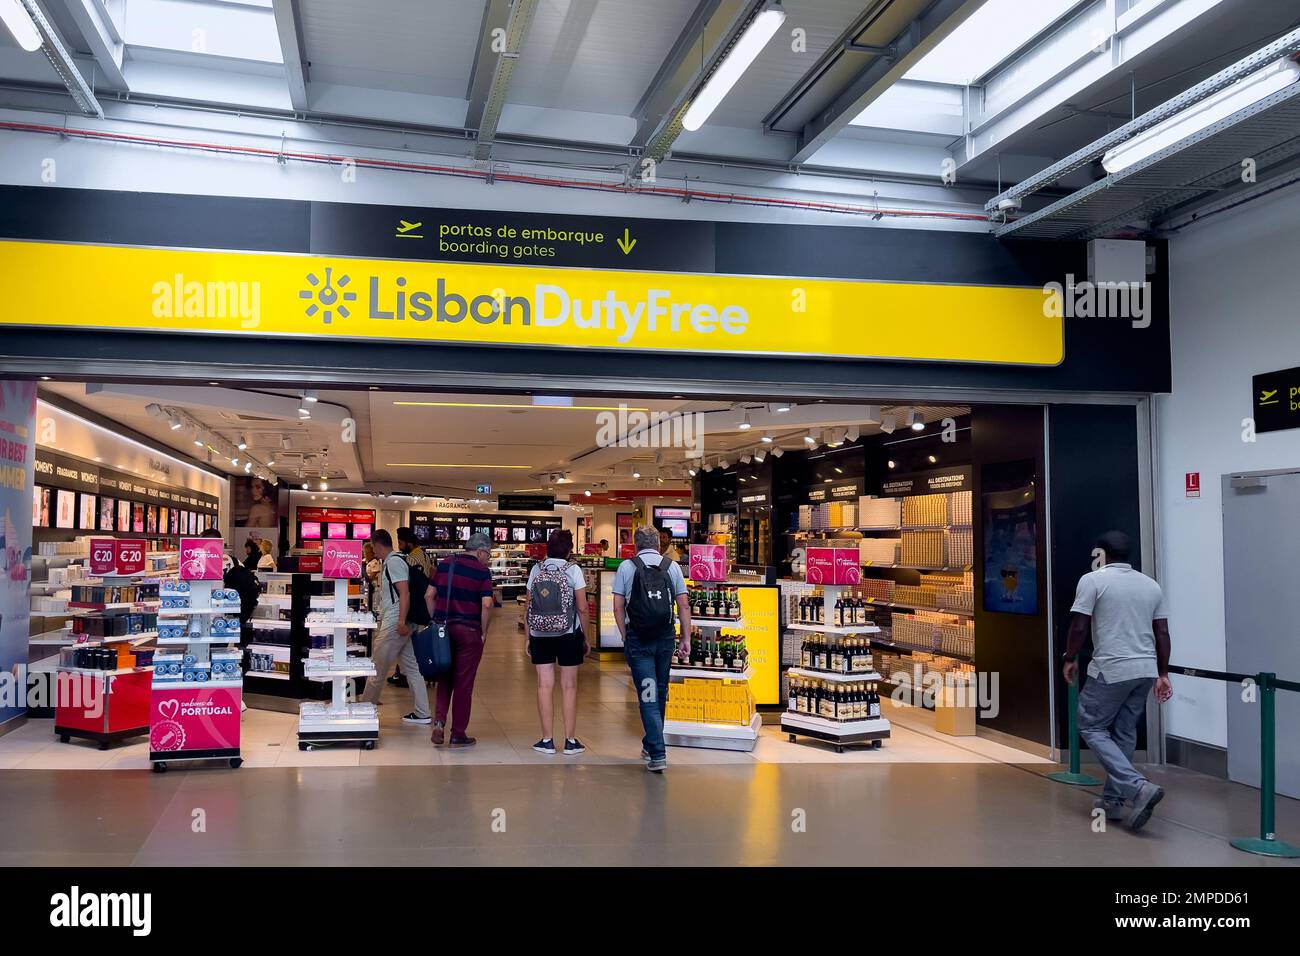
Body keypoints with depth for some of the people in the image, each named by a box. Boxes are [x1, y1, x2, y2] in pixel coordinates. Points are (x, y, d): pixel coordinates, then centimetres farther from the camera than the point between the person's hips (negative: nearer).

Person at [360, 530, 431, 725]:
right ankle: (422, 714, 11)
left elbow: (404, 593, -20)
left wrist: (401, 621, -26)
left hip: (394, 625, -10)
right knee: (412, 668, 9)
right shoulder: (389, 562, 19)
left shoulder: (393, 562, -12)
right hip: (400, 625, 10)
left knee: (376, 671, 1)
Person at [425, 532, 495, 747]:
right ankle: (458, 734, 11)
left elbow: (429, 595, 8)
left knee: (445, 679, 18)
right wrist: (484, 633, -3)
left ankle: (439, 721, 0)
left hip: (443, 629, 4)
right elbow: (486, 605, -14)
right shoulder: (482, 571, -6)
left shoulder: (445, 564, 9)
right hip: (469, 631, -4)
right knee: (463, 684, 5)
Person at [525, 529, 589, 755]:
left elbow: (527, 607, 3)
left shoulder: (536, 569, 2)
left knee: (545, 685, 6)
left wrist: (528, 638, 11)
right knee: (569, 686, 5)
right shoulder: (573, 570, -6)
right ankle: (570, 741, 9)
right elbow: (582, 608, -8)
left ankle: (547, 741, 10)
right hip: (568, 635, -2)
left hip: (540, 635, 2)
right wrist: (585, 637, 3)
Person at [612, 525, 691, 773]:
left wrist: (625, 636, 4)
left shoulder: (626, 567, -1)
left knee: (648, 695, -2)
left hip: (638, 639, -2)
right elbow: (684, 606, 1)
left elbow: (618, 607, -4)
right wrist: (686, 638, 5)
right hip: (666, 638, 2)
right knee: (660, 693, 17)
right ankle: (651, 745, 31)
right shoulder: (672, 566, 3)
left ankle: (658, 754, -10)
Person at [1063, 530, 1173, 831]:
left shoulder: (1093, 580, -7)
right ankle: (1112, 801, 21)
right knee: (1124, 734, 15)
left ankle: (1138, 787, -10)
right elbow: (1162, 633, 11)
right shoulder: (1151, 585, 11)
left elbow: (1079, 627, -10)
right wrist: (1162, 674, 16)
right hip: (1146, 670, 6)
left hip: (1111, 670, -6)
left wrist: (1070, 658, 4)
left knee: (1092, 728, 4)